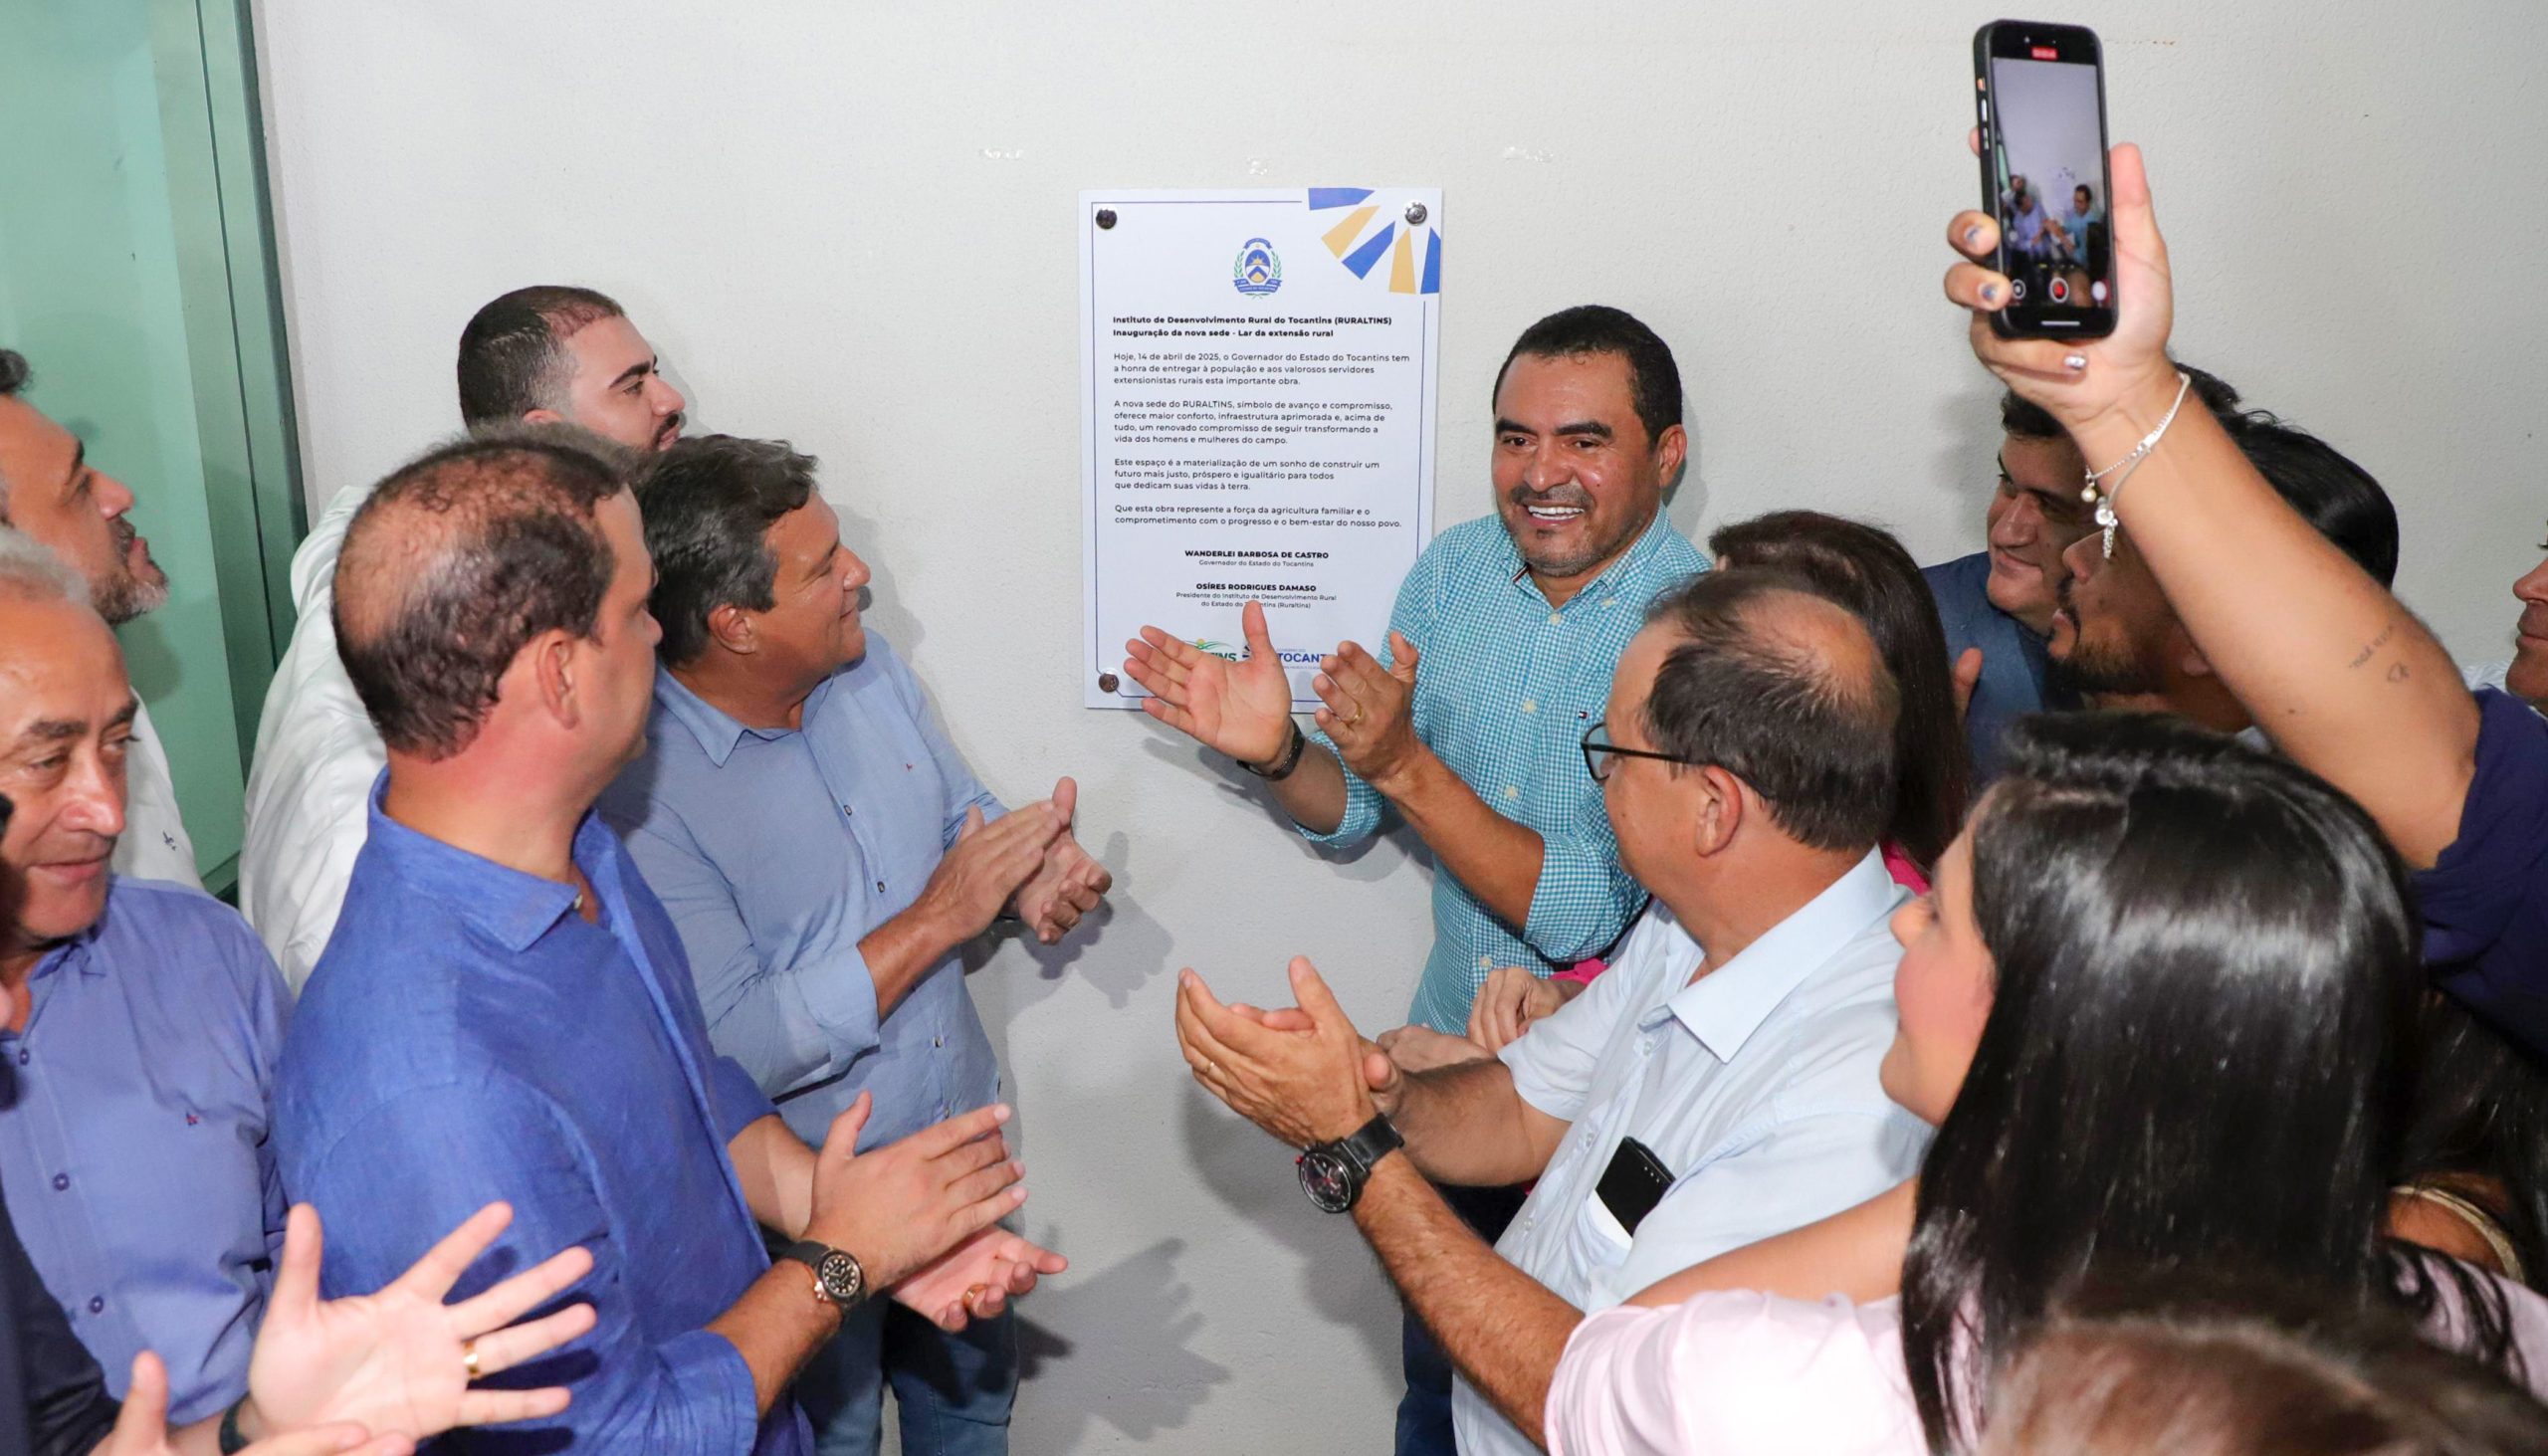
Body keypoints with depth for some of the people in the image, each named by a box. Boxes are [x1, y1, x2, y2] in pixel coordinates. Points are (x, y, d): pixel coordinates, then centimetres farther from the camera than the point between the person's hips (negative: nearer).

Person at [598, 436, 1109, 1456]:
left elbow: (961, 816, 10)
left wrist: (1029, 871, -13)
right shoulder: (639, 790, -27)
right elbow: (726, 1052, -31)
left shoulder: (867, 667, -4)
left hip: (961, 1147, 7)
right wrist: (934, 921, -29)